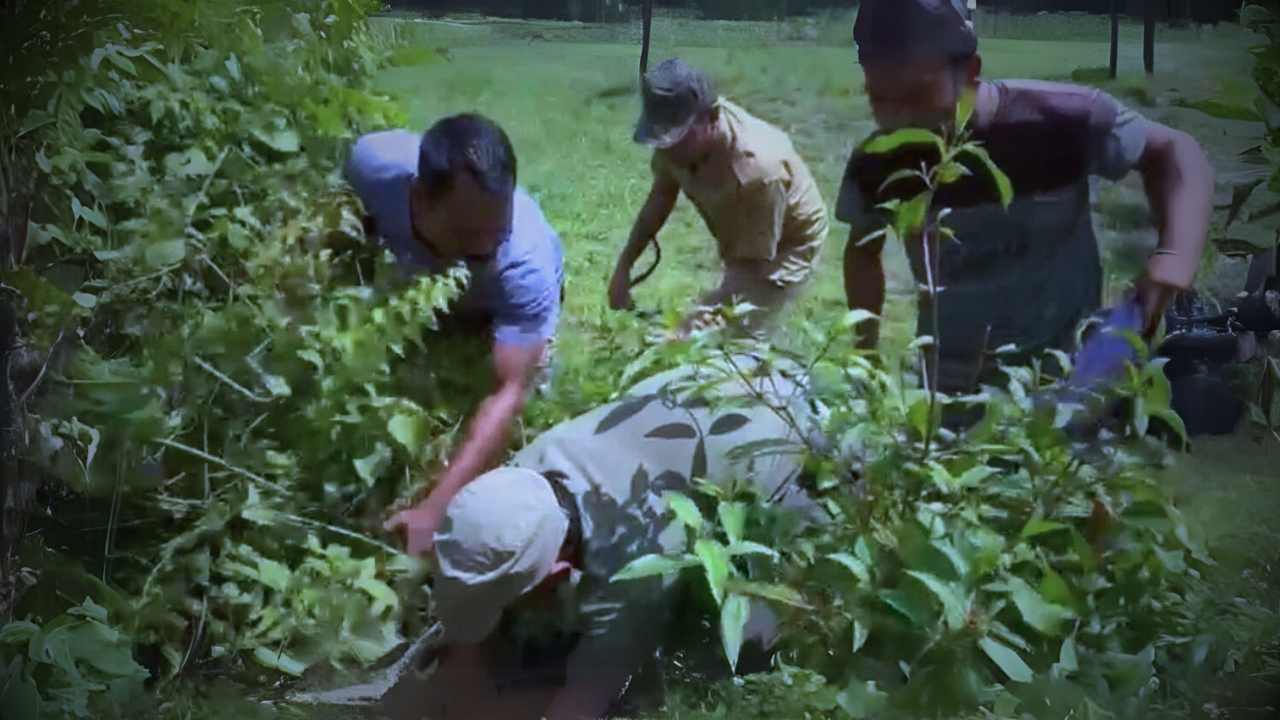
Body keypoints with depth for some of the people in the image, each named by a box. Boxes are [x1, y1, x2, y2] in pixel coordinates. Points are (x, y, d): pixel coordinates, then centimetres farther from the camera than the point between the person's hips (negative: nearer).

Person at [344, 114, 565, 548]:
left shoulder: (525, 264, -49)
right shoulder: (375, 164, -42)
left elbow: (511, 391, -50)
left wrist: (436, 507, -58)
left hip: (506, 301, -2)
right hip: (422, 283, 2)